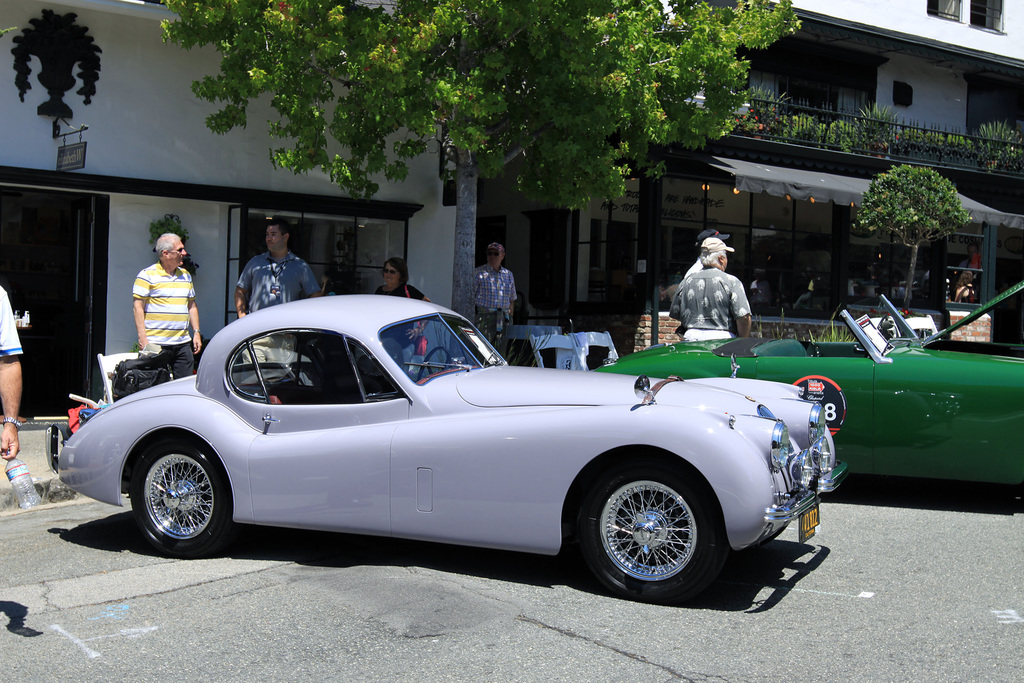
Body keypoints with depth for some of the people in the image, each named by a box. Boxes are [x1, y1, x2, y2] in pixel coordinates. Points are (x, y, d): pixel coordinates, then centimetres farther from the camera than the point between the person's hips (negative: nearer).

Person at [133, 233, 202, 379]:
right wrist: (142, 338, -13)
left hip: (183, 343, 6)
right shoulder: (147, 275, -3)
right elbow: (138, 307, -7)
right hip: (156, 344, -5)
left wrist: (196, 332, 14)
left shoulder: (186, 275, 16)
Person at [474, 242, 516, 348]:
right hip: (484, 316, -4)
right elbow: (471, 296, -1)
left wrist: (509, 318, 13)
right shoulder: (479, 273, 3)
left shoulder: (508, 274, 17)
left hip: (502, 319, 5)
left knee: (498, 350, 2)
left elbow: (512, 299, 22)